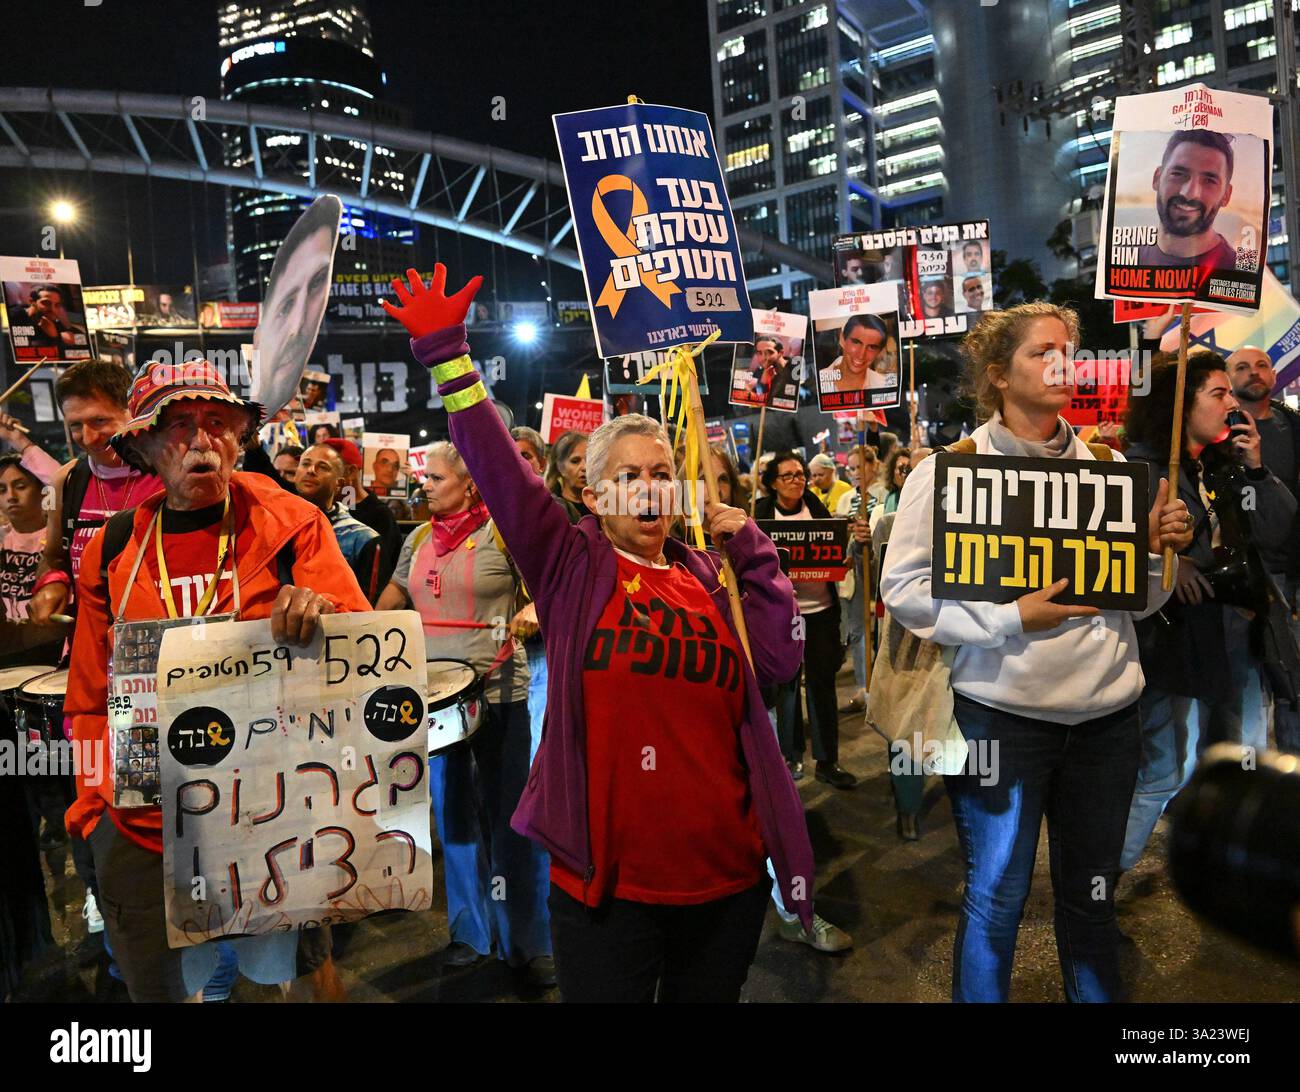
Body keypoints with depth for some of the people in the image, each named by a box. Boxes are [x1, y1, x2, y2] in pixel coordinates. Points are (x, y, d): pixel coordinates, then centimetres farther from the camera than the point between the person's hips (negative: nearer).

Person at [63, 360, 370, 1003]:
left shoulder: (292, 526, -6)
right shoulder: (112, 551, 2)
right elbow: (92, 698, 10)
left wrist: (317, 611, -30)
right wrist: (96, 805, 7)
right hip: (143, 825, 3)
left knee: (303, 972, 17)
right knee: (163, 986, 21)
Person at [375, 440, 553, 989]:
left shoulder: (502, 531, -7)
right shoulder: (418, 539, 10)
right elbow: (394, 597, 21)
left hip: (498, 692, -5)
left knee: (510, 818, 2)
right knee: (453, 816, 14)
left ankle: (528, 941, 17)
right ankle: (470, 931, 30)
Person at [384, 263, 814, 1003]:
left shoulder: (708, 574, 6)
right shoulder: (569, 564, -3)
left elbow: (780, 659, -1)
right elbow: (497, 466, -11)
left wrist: (755, 554, -2)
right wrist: (448, 355, -13)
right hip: (608, 880, -3)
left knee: (709, 996, 22)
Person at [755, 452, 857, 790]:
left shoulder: (817, 508, 4)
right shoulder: (762, 514, -2)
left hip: (821, 609, 2)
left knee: (822, 682, 4)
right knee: (787, 682, 8)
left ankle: (827, 760, 13)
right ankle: (793, 754, 23)